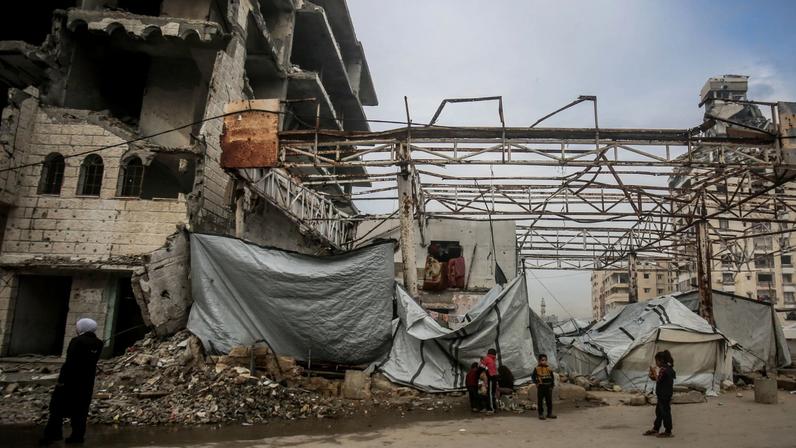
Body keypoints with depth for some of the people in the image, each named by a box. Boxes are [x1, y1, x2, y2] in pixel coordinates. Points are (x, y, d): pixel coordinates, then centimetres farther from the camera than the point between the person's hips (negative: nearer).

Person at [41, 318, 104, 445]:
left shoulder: (77, 341, -16)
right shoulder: (98, 343, 3)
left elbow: (70, 362, -18)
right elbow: (93, 361, 6)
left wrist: (61, 379, -15)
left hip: (71, 378, -6)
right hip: (87, 380, 6)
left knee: (58, 406, 6)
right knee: (80, 408, 12)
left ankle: (54, 433, 4)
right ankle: (78, 435, 12)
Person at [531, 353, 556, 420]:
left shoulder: (548, 368, 7)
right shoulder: (537, 369, -3)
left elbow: (552, 377, 12)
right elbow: (533, 377, 0)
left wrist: (552, 385, 4)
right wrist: (536, 382, -13)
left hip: (548, 387, 4)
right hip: (540, 387, -4)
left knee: (549, 401, 9)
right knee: (540, 401, 0)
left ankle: (550, 413, 19)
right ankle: (541, 414, 7)